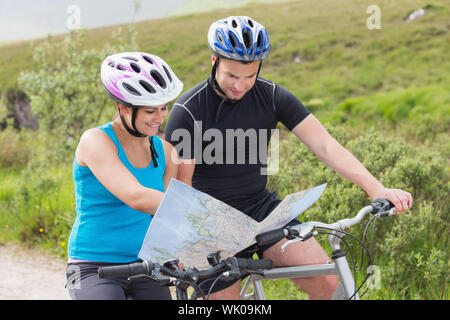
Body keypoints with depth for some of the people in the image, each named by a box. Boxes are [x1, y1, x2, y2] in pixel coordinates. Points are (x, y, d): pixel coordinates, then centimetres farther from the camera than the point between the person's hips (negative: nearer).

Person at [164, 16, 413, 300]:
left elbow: (324, 145, -10)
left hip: (260, 207, 3)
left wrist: (377, 189, -22)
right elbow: (180, 186, -13)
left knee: (325, 281, -14)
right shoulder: (187, 111, -14)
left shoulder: (272, 96, -5)